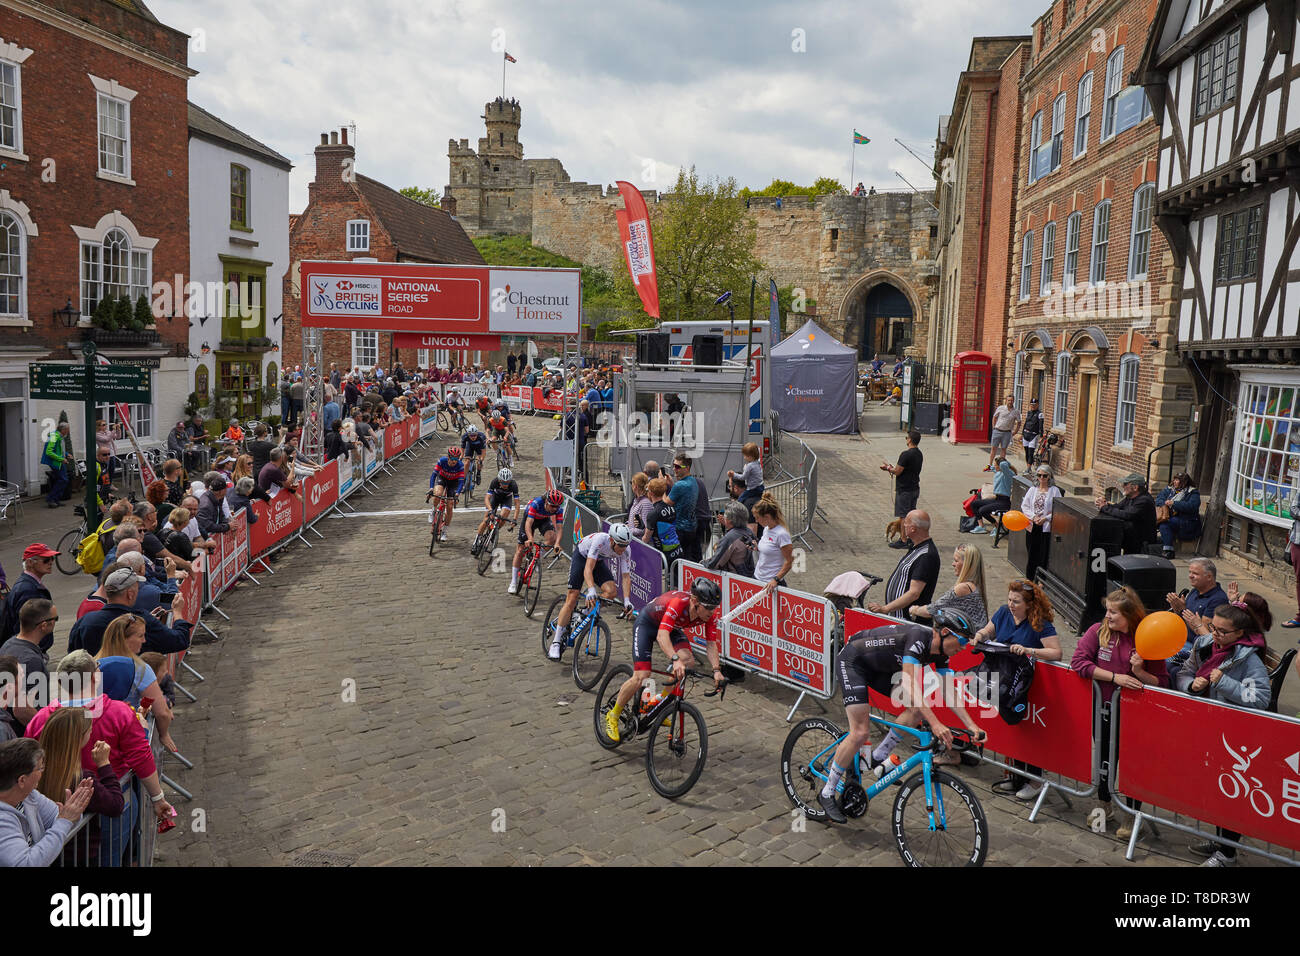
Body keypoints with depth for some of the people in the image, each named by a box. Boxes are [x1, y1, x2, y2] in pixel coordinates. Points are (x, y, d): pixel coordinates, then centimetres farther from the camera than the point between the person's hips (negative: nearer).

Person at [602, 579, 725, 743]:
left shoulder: (711, 613, -22)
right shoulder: (679, 602, -40)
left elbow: (712, 644, -18)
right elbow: (662, 635, -49)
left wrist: (716, 670, -32)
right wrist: (675, 660, -63)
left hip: (672, 627, 6)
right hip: (647, 623, -6)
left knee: (688, 660, -21)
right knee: (641, 676, -16)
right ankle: (612, 716, 6)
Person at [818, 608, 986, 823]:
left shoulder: (940, 652, -5)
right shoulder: (919, 636, -31)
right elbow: (910, 684, -40)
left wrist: (971, 725, -10)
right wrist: (935, 724, -46)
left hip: (879, 668, 9)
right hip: (853, 661, -9)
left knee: (917, 708, -8)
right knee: (861, 733, -15)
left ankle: (877, 758, 6)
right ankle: (827, 793, -2)